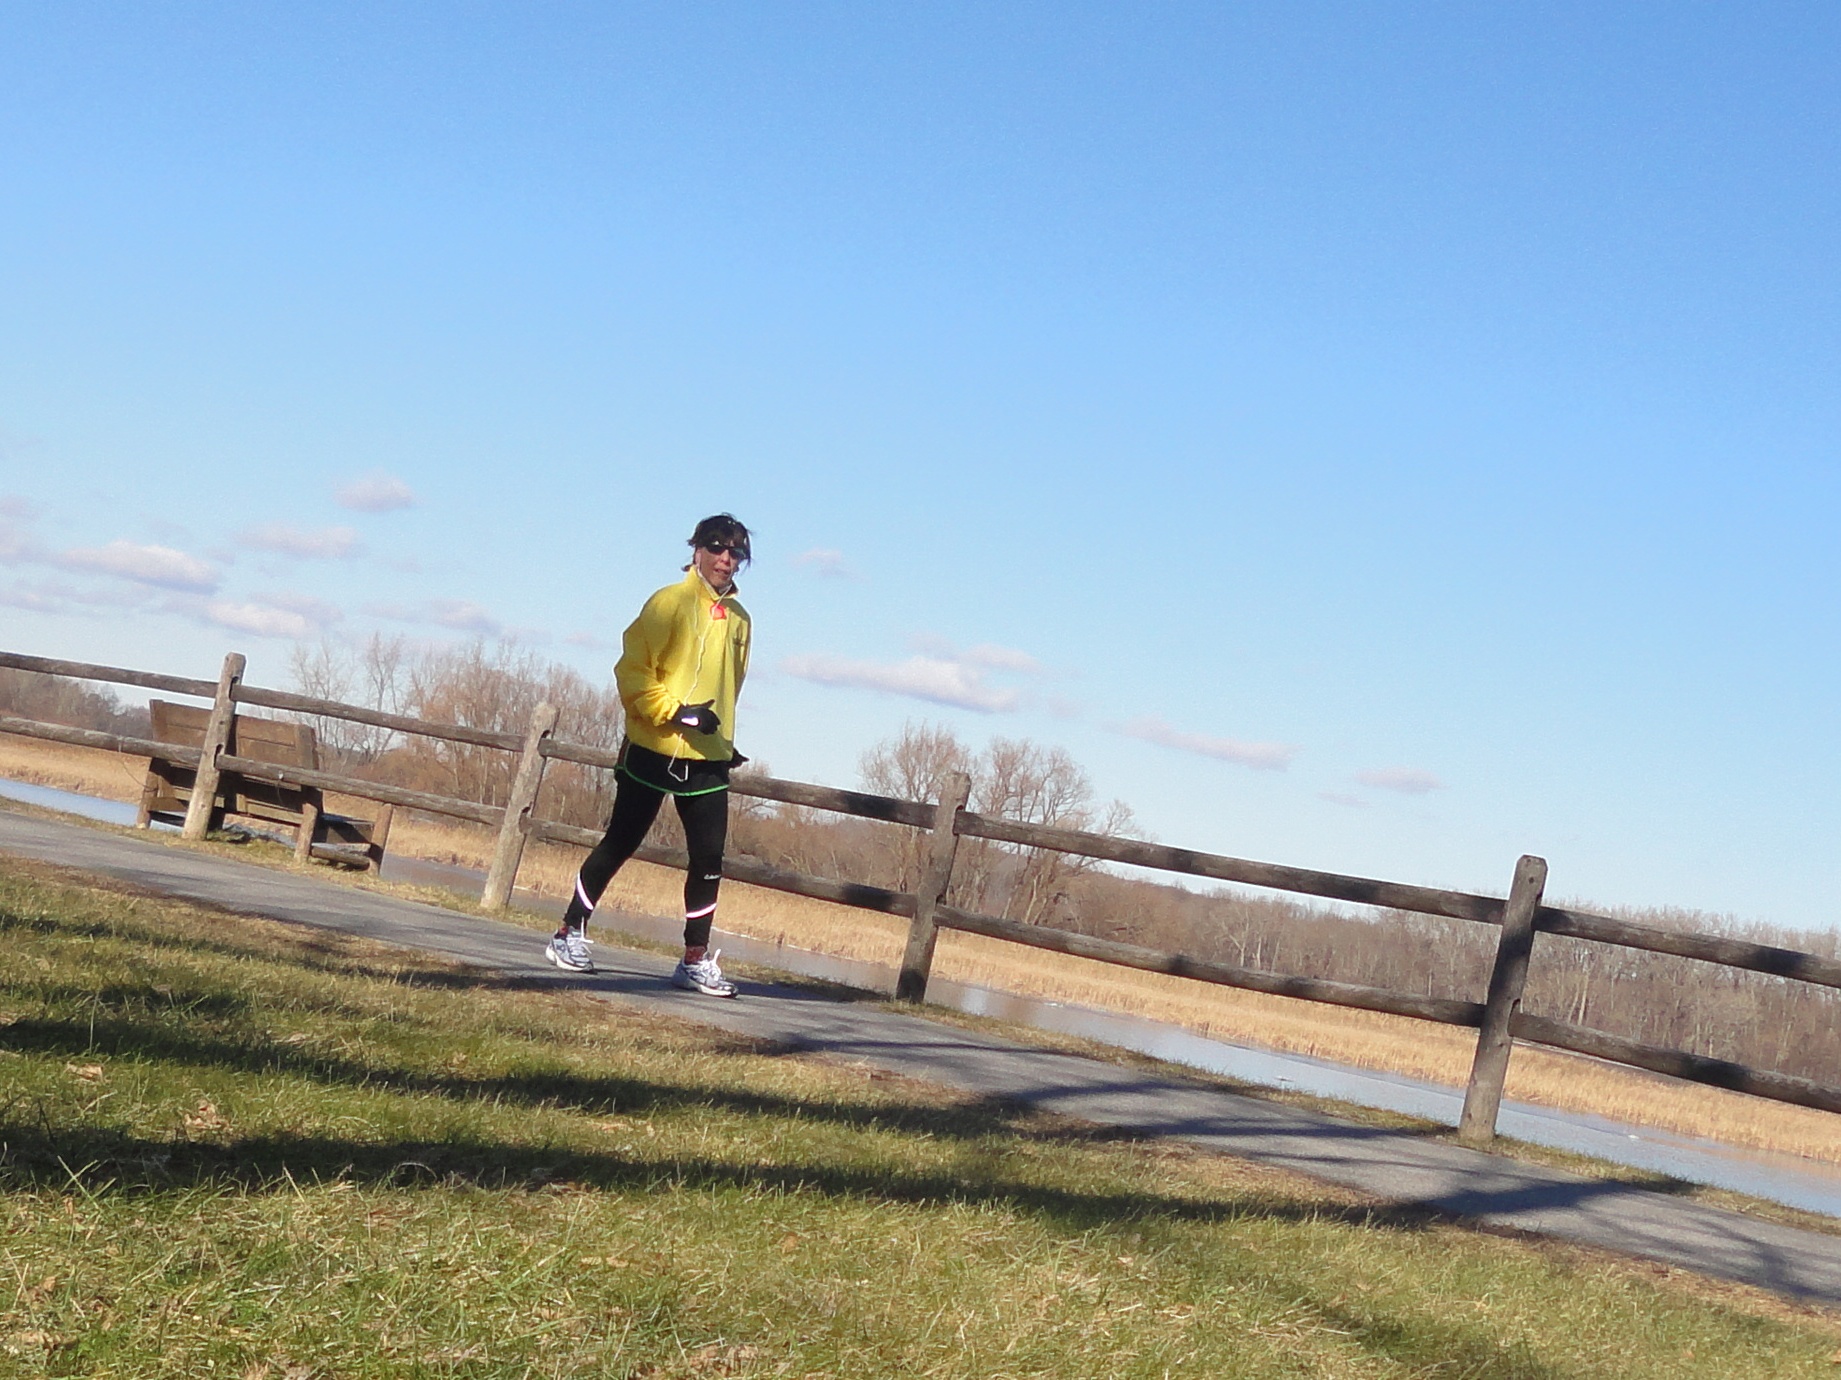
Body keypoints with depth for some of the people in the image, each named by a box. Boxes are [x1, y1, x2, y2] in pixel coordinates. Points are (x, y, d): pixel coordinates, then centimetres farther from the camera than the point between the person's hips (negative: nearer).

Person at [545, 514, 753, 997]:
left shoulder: (739, 619, 11)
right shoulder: (670, 602, -7)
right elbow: (632, 669, -11)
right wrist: (675, 712, -20)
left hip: (708, 758, 5)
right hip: (654, 751, -5)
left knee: (709, 857, -1)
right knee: (620, 843, 2)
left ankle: (696, 961, 7)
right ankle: (570, 934, 15)